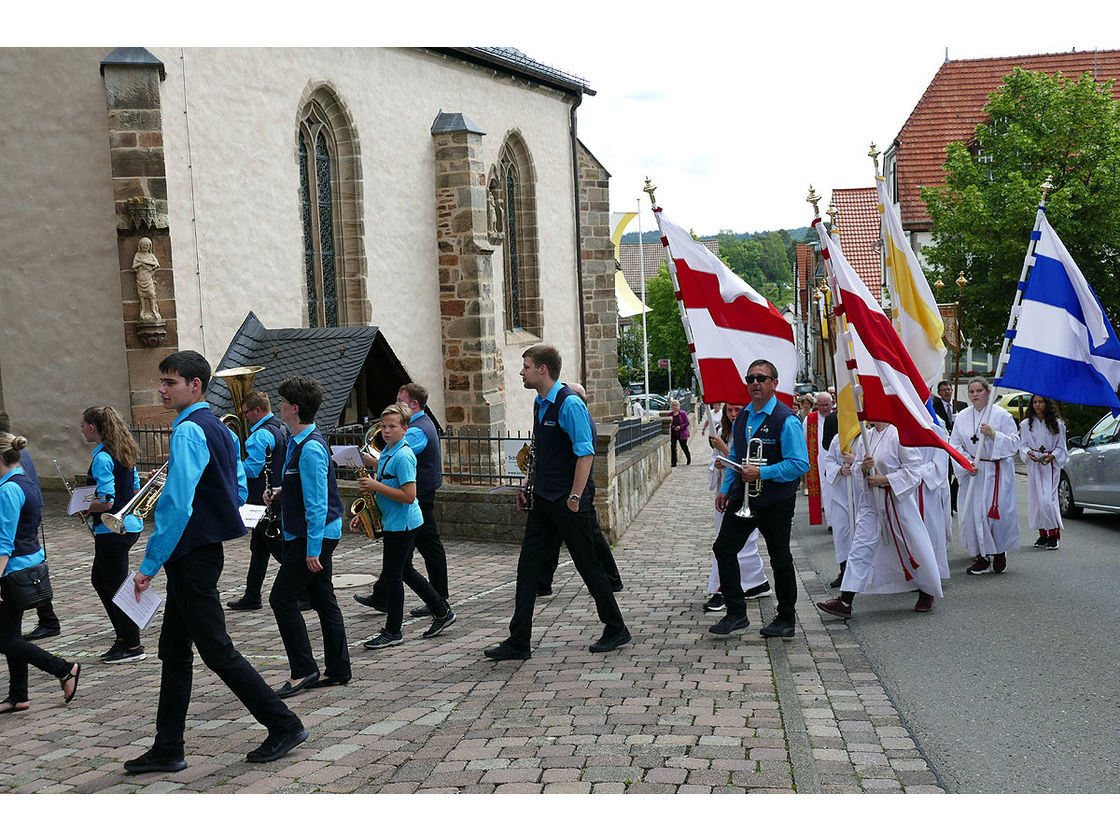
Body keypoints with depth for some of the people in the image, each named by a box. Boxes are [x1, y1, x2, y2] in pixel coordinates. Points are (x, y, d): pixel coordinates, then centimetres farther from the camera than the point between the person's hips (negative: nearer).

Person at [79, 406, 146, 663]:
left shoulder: (102, 458, -18)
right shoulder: (124, 452, 9)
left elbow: (106, 502, -23)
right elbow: (136, 490, 17)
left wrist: (85, 509, -6)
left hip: (113, 530, -10)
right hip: (130, 523, 10)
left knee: (116, 587, 1)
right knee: (99, 579, 22)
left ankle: (133, 647, 10)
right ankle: (123, 636, 26)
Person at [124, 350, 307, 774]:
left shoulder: (188, 431, -18)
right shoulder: (220, 429, 12)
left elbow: (177, 505, -25)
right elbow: (240, 491, 18)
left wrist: (150, 563, -20)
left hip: (192, 557, -10)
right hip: (203, 548, 10)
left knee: (217, 651, -2)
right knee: (174, 651, 14)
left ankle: (285, 726, 7)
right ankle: (167, 750, 21)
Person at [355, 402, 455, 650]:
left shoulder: (403, 456, -18)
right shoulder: (387, 452, 12)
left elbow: (408, 496, -25)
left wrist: (376, 486, -23)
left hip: (402, 524, -10)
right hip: (392, 523, 10)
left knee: (393, 575, -2)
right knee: (404, 571, 17)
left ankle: (393, 632, 9)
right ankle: (442, 612, 28)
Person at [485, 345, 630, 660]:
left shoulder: (570, 404, -16)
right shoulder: (540, 403, 12)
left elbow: (585, 453, -20)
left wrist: (574, 497, -21)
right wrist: (528, 487, 18)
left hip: (567, 503, -9)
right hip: (542, 501, 9)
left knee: (588, 566, 3)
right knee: (528, 566, 6)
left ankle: (616, 630, 21)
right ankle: (518, 642, 11)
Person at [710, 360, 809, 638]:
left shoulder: (786, 420, -14)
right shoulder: (742, 418, 10)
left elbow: (800, 464, -19)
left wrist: (761, 473, -23)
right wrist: (726, 489, 10)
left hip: (776, 501, -7)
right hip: (742, 497, 7)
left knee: (780, 558, 5)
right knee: (724, 548, 0)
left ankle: (786, 619, 21)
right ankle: (736, 612, 11)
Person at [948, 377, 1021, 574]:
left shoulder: (1001, 414, -4)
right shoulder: (962, 417, 5)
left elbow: (1014, 442, -6)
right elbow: (955, 444, 7)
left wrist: (993, 434, -20)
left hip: (997, 472, -3)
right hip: (972, 472, 3)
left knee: (998, 512, -6)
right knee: (973, 512, 0)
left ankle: (1000, 552, 19)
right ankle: (982, 557, 12)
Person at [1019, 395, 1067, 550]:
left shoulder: (1057, 424, 2)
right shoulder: (1026, 424, 8)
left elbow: (1061, 446, 4)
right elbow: (1022, 444, 8)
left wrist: (1051, 456, -13)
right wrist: (1029, 453, -12)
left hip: (1051, 464, -3)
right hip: (1033, 464, 3)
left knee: (1047, 498, -13)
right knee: (1036, 498, 3)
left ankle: (1053, 534, -7)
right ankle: (1042, 534, 11)